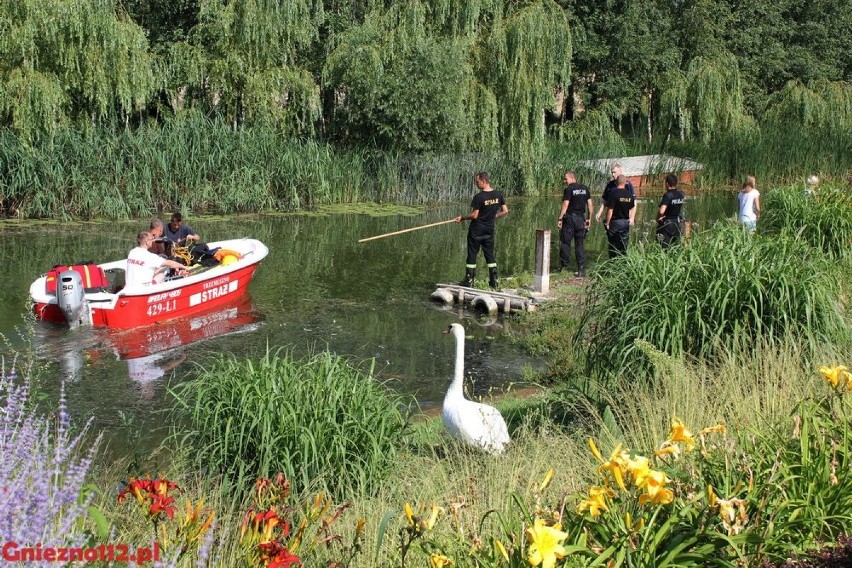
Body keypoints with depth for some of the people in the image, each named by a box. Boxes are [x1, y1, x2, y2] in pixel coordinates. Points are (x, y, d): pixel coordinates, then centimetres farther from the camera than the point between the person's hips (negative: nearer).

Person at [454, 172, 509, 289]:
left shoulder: (479, 197, -18)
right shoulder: (498, 194, -2)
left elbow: (474, 215, -16)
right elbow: (505, 211, 2)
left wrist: (462, 218, -2)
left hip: (476, 230, -5)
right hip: (489, 229, 5)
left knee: (472, 254, 5)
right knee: (490, 254, 12)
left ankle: (469, 280, 9)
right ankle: (494, 281, 10)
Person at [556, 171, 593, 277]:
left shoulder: (568, 189, -8)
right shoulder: (585, 188, 9)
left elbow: (565, 205, -13)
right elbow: (590, 204, 9)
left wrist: (559, 219, -9)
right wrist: (589, 218, 15)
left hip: (570, 217, -5)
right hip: (581, 218, 5)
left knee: (565, 242, 6)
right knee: (580, 244, 6)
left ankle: (564, 266, 9)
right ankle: (581, 269, 2)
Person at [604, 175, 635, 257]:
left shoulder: (613, 193, -14)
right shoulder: (629, 194, 1)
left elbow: (610, 210, -15)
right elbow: (632, 209, 9)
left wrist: (607, 223, -7)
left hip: (615, 222, -4)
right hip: (626, 222, 4)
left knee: (613, 246, 4)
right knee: (624, 246, 9)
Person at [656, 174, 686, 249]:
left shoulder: (667, 195, -19)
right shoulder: (681, 195, 3)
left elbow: (661, 211, -29)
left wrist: (657, 218, -12)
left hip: (666, 224, -7)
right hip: (677, 224, 7)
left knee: (664, 248, -5)